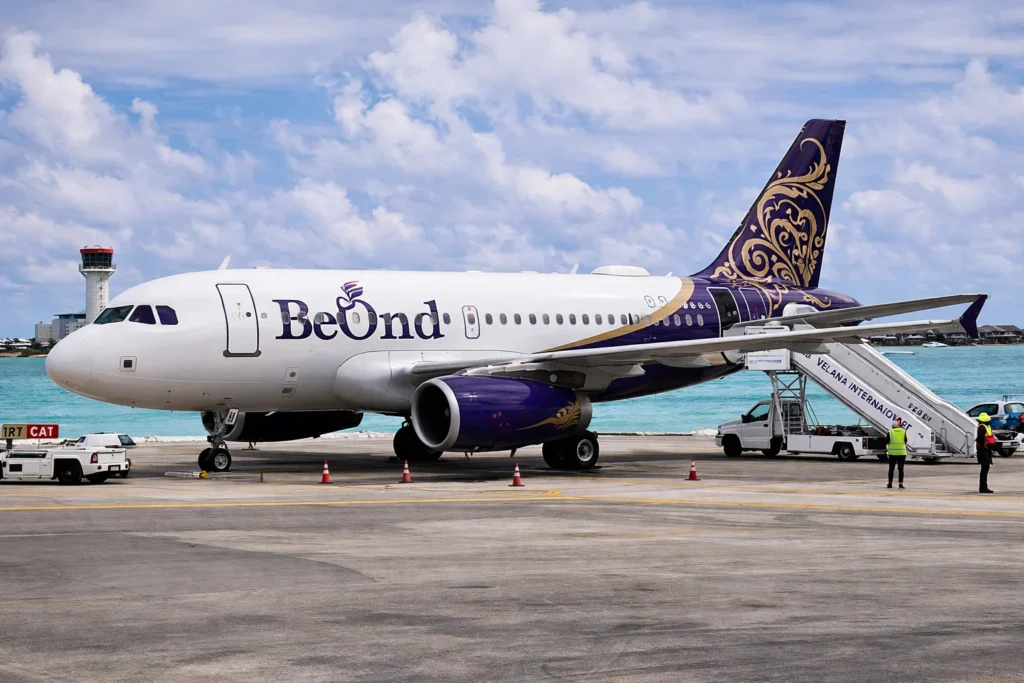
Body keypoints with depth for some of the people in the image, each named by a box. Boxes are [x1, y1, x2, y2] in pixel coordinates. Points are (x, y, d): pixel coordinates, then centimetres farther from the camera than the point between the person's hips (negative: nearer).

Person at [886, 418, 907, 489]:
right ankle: (901, 483, 0)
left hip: (892, 452, 0)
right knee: (901, 469, 4)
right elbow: (905, 441, 7)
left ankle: (890, 483, 12)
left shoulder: (890, 432, -2)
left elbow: (887, 442, 3)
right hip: (902, 452, 0)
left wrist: (886, 449, 20)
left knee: (891, 469, 9)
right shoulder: (904, 431, 0)